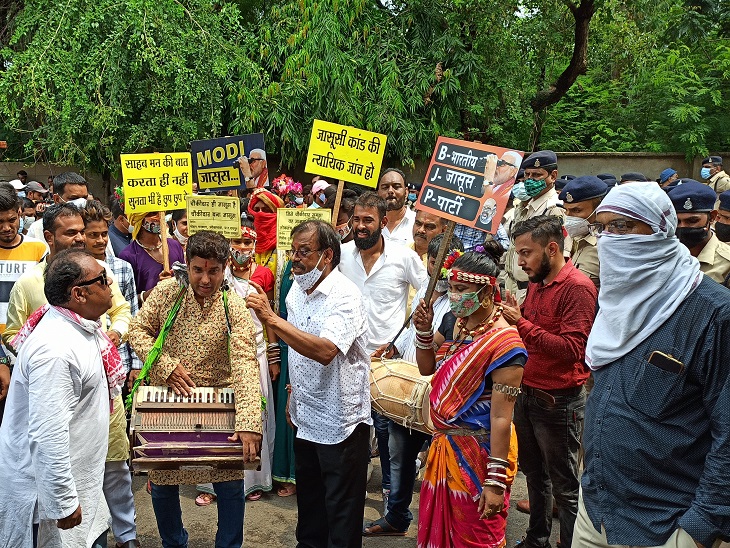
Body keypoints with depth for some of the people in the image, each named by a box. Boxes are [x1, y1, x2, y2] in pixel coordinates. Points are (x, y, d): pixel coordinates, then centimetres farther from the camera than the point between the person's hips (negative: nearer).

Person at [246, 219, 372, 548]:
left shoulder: (344, 296, -22)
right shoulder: (296, 290, 5)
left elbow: (325, 351, -37)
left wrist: (272, 319, -35)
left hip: (340, 422, -8)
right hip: (305, 418, 8)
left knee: (341, 511, 6)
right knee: (308, 497, 24)